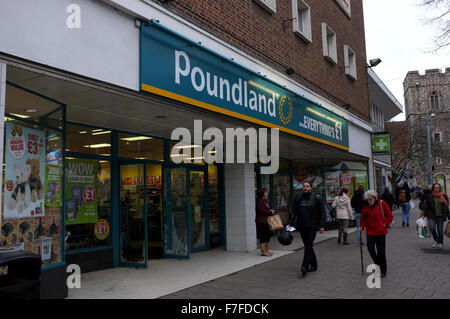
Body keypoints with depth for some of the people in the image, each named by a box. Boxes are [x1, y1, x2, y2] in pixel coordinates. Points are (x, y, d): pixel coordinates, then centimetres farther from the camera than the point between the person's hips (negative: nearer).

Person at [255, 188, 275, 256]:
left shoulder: (265, 201, 18)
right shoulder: (260, 201, -14)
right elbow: (261, 211, -22)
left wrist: (271, 211, 8)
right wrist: (270, 212, -12)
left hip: (266, 221, 10)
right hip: (261, 222, -10)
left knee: (267, 236, 13)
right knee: (263, 237, -5)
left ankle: (266, 250, 21)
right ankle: (263, 251, 0)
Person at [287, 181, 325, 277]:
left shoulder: (317, 198, -2)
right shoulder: (298, 199, 9)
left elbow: (322, 212, -1)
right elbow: (294, 211, 11)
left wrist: (322, 225, -7)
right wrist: (290, 223, 1)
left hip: (312, 226, -4)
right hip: (302, 226, 5)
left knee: (308, 246, -11)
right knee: (307, 246, 11)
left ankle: (305, 267, -14)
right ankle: (313, 265, 25)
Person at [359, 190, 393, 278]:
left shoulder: (382, 204, -5)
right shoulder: (366, 207, 3)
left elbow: (390, 216, 1)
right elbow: (363, 218, 14)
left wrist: (385, 224, -8)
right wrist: (362, 226, 0)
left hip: (381, 231, -2)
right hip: (370, 232, 2)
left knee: (381, 251, 1)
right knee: (370, 248, -12)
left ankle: (383, 271, 16)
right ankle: (378, 263, 16)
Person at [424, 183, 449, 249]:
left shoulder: (443, 196, 4)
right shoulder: (429, 197, 1)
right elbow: (427, 207, 4)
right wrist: (426, 215, 0)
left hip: (440, 216, 1)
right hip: (432, 216, -1)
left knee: (440, 230, 4)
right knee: (432, 228, -15)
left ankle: (440, 243, 23)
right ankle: (436, 240, 11)